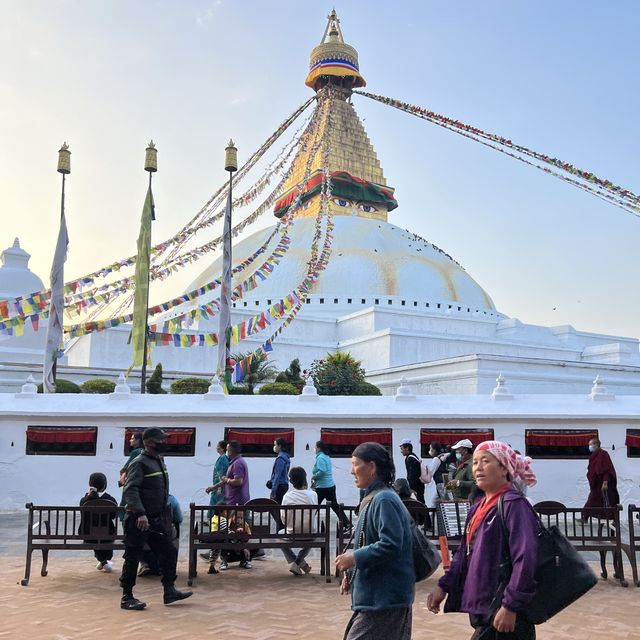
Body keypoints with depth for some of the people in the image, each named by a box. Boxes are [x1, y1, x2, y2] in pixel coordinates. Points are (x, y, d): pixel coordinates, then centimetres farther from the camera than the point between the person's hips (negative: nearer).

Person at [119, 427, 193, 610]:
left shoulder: (160, 461, 12)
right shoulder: (139, 463, -14)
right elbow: (130, 490, -24)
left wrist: (165, 516, 20)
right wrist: (140, 513, -33)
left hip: (156, 519, 9)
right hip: (139, 520, -9)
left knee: (169, 552, 10)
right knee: (133, 558, 1)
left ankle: (169, 591, 19)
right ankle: (127, 598, 13)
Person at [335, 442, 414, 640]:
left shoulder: (384, 500, -18)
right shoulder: (374, 498, 12)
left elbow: (390, 545, -26)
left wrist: (354, 558, -18)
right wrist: (352, 573, 11)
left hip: (384, 597, -9)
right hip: (376, 594, 9)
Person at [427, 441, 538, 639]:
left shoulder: (514, 504, -14)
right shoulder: (478, 507, 11)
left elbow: (525, 559, -20)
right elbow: (465, 554, 17)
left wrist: (510, 606, -23)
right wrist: (444, 586, 8)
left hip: (502, 612, -8)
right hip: (482, 607, 8)